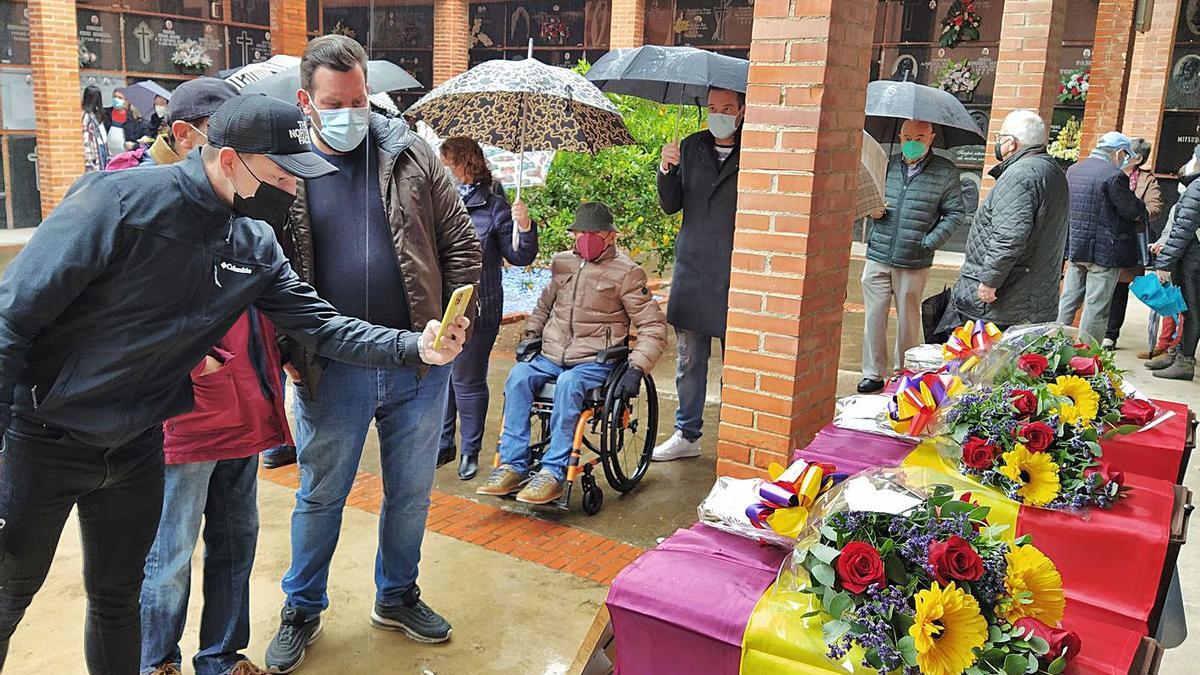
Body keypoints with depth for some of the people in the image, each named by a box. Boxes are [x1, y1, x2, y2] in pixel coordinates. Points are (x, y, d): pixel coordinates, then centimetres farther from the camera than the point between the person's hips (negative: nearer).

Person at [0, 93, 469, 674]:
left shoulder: (257, 247, -2)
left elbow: (320, 323, -2)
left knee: (117, 598, 19)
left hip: (136, 447, 5)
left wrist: (415, 347, -15)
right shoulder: (121, 199, -22)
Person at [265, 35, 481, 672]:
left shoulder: (411, 155, 1)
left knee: (411, 494, 15)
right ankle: (301, 611, 35)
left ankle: (396, 596, 39)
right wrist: (292, 354, -6)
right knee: (320, 497, 13)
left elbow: (461, 244, 5)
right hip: (331, 373, -1)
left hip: (419, 366, 2)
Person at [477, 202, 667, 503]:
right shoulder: (563, 263, 14)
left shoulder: (626, 272, -2)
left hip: (596, 362, -5)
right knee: (518, 376, -24)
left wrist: (636, 369, -14)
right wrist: (531, 335, 16)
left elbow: (654, 326, -3)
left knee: (568, 383, -36)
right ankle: (513, 466, -22)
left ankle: (554, 473, -31)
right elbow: (545, 304, 32)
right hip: (551, 356, 5)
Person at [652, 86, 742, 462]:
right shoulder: (691, 147, 10)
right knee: (689, 360, 11)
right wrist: (666, 169, -9)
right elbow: (671, 206, 7)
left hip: (734, 275, -4)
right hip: (692, 271, 4)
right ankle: (687, 435, 25)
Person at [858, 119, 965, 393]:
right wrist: (872, 209, -2)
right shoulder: (887, 165, 7)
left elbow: (955, 213, 2)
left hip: (914, 262, -2)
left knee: (908, 319, 8)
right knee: (874, 316, 3)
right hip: (878, 257, 2)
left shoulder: (945, 172, 0)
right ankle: (873, 373, 13)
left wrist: (929, 242, -8)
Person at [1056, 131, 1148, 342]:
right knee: (1096, 308, 0)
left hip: (1075, 247, 7)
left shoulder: (1073, 170, 8)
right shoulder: (1114, 176, -16)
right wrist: (1142, 207, 11)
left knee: (1068, 300, 16)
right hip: (1105, 251, -7)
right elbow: (1134, 211, -12)